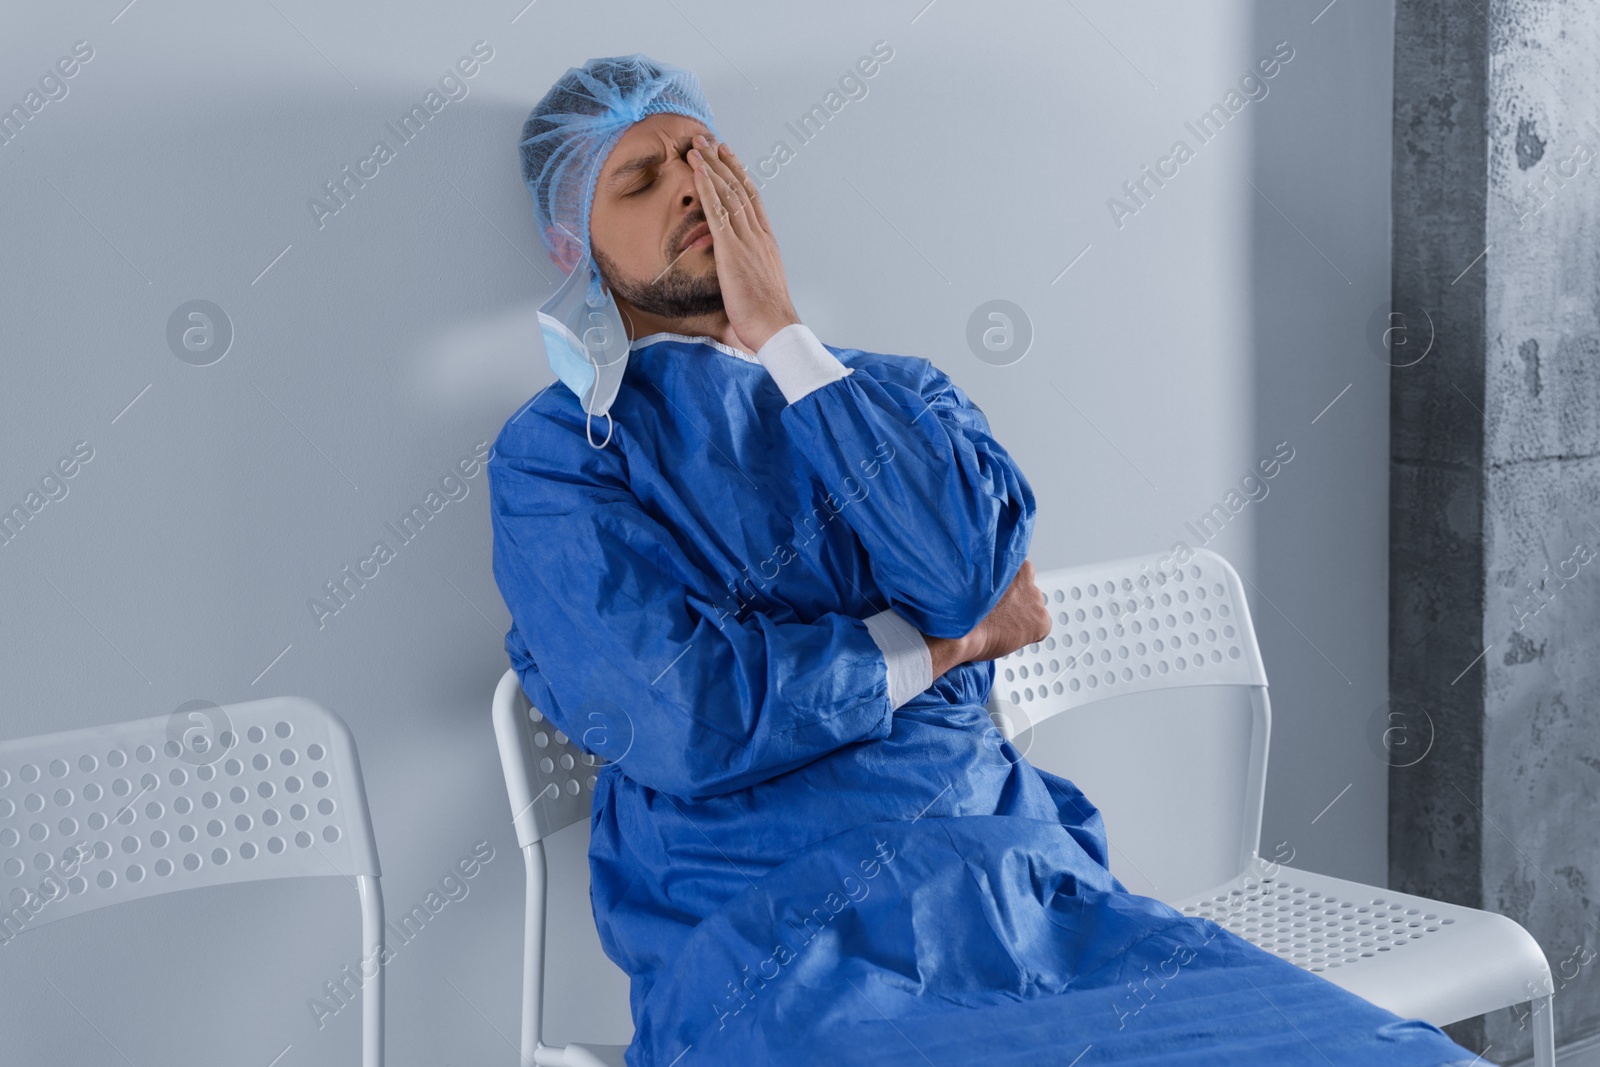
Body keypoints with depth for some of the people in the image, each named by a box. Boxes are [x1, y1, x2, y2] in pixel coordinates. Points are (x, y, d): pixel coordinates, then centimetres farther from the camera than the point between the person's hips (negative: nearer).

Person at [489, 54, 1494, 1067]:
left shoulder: (899, 391, 18)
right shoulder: (556, 456, 5)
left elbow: (966, 565, -5)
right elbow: (684, 720, -10)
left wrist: (780, 334, 0)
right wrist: (946, 642, 1)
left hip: (1026, 885, 4)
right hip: (772, 937, -4)